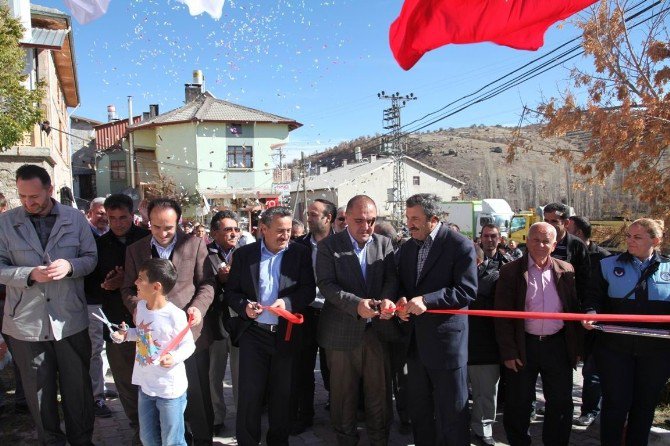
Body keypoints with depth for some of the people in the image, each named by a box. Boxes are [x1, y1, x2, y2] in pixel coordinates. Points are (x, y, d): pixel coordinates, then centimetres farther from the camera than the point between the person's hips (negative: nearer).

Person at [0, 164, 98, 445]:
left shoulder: (75, 219, 0)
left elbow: (91, 258, 4)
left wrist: (70, 266, -17)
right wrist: (31, 274, -20)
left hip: (71, 322, 0)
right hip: (27, 324, 0)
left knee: (78, 389, 13)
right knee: (39, 393, 15)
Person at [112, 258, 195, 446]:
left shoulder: (174, 315, -23)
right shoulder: (141, 306, 1)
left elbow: (188, 344, -14)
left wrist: (175, 357, -32)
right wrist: (125, 334, 0)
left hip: (170, 388, -7)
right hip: (145, 385, 8)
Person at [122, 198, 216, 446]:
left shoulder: (195, 244, 0)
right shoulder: (135, 249, 7)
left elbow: (207, 283, 1)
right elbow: (128, 288, 8)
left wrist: (198, 307, -17)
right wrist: (138, 307, -12)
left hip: (190, 331, -2)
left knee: (197, 392, 8)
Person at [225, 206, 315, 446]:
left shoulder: (300, 253, 1)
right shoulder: (244, 254, 2)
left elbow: (308, 290, -4)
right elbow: (231, 291, 5)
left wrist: (287, 302, -21)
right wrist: (244, 306, -15)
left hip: (287, 334, 1)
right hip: (253, 333, 0)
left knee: (282, 394, 12)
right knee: (250, 394, 2)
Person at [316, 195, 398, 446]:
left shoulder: (384, 243, 6)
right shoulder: (328, 246, -3)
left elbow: (392, 278, -1)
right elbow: (326, 284, -11)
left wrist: (387, 299, -23)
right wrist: (356, 304, -25)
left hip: (378, 330, 2)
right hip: (342, 332, -2)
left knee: (380, 394, 11)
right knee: (344, 395, 12)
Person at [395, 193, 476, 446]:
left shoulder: (460, 245, -11)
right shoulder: (407, 248, 10)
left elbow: (467, 290, -16)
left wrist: (426, 300, -24)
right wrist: (402, 302, -5)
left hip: (445, 340, -6)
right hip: (415, 340, 6)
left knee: (451, 412, 6)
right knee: (419, 409, 18)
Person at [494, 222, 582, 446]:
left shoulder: (566, 270, 3)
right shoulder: (510, 271, -5)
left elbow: (574, 309, 8)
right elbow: (502, 316, -6)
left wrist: (577, 346, 5)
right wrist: (508, 352, -10)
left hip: (558, 345, 2)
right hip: (523, 346, -2)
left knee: (561, 403, 13)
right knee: (518, 404, 10)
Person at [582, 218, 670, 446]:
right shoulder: (608, 265, 4)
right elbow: (594, 297, 2)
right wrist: (591, 313, -17)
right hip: (615, 348, -1)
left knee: (645, 404, 13)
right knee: (615, 402, 3)